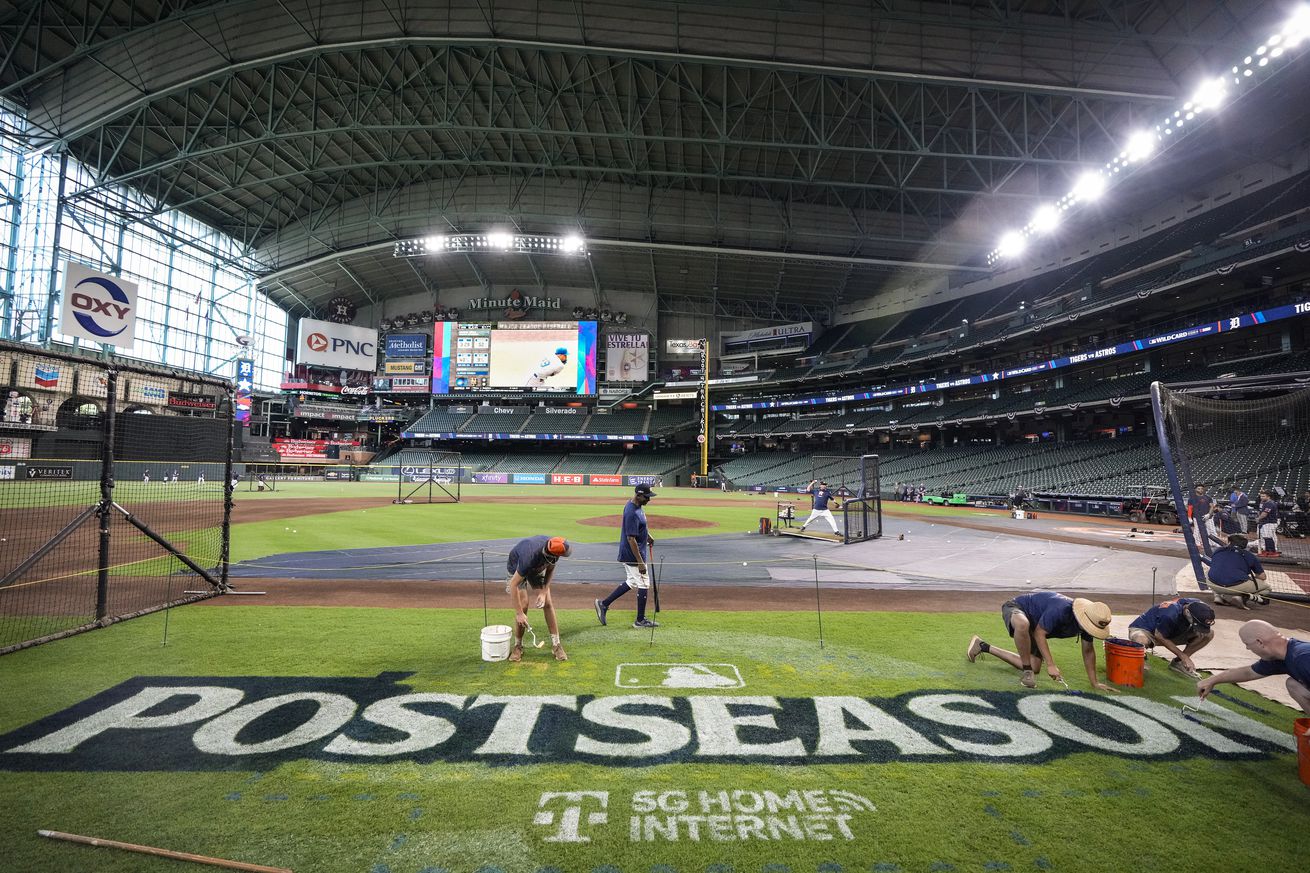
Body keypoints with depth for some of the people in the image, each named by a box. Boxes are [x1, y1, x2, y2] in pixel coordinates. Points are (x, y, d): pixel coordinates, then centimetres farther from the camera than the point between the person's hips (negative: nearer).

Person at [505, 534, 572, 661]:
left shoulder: (554, 548, -29)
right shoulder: (530, 556, -44)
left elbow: (550, 570, -7)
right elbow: (513, 584, -36)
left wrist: (544, 592, -16)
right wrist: (519, 613, -32)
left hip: (537, 568, 4)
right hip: (516, 568, -4)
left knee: (548, 603, -6)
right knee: (523, 605, -16)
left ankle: (556, 645, 0)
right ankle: (518, 646, 3)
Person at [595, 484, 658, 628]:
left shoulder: (635, 505, 5)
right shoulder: (632, 513, -26)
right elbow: (631, 539, -27)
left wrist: (648, 535, 21)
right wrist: (640, 562, -25)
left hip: (627, 555, 10)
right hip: (633, 556, -10)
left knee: (632, 582, 21)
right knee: (643, 585, 3)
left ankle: (604, 604, 24)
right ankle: (640, 620, 16)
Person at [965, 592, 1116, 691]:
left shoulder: (1088, 620, -14)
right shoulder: (1060, 609, -37)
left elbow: (1088, 651, -3)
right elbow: (1039, 633, -30)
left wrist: (1094, 682, -3)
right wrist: (1050, 665, -32)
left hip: (1032, 623, 8)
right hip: (1016, 608, -8)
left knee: (1034, 667, 4)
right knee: (1023, 624, -47)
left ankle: (983, 646, 18)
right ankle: (1027, 672, -27)